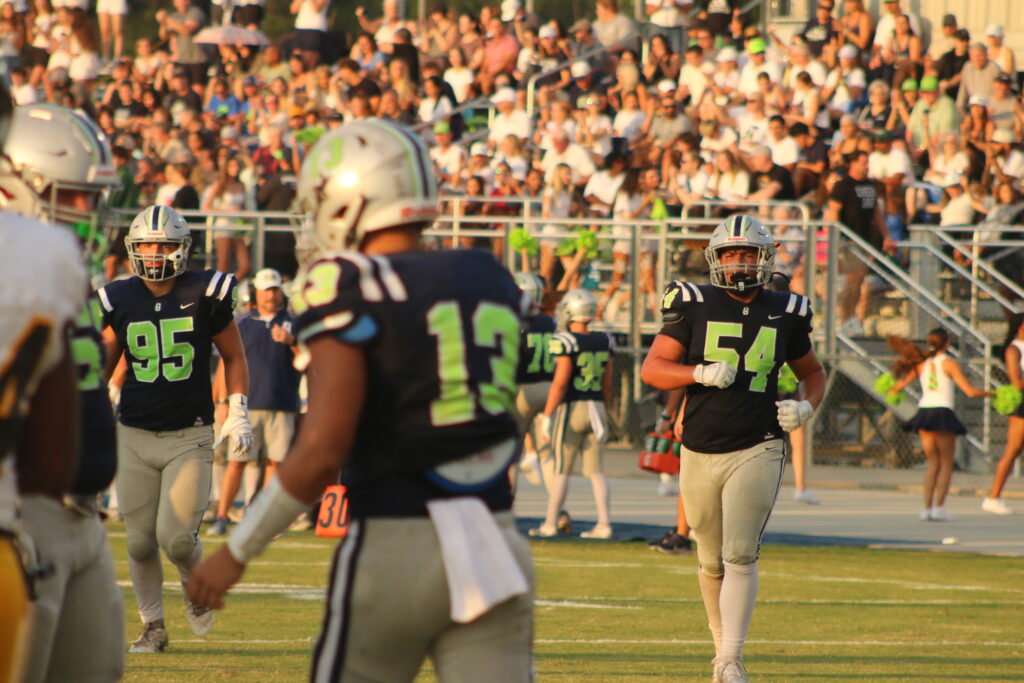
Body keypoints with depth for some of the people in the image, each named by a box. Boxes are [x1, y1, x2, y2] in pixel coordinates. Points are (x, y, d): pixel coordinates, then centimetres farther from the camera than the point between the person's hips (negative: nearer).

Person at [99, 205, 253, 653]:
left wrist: (237, 413, 2)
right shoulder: (119, 301, 2)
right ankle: (153, 627, 20)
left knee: (177, 537, -11)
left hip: (190, 437, -2)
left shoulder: (204, 294, -4)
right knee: (140, 541, 2)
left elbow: (234, 356, 8)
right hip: (135, 436, 2)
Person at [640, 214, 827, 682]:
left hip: (757, 450, -1)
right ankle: (722, 644, 29)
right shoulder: (695, 306, -1)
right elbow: (652, 368, -3)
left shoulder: (784, 314, 5)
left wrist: (807, 407, 0)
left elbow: (812, 372, 21)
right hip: (700, 451, 1)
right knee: (712, 560, 11)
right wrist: (700, 374, -20)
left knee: (740, 555, -12)